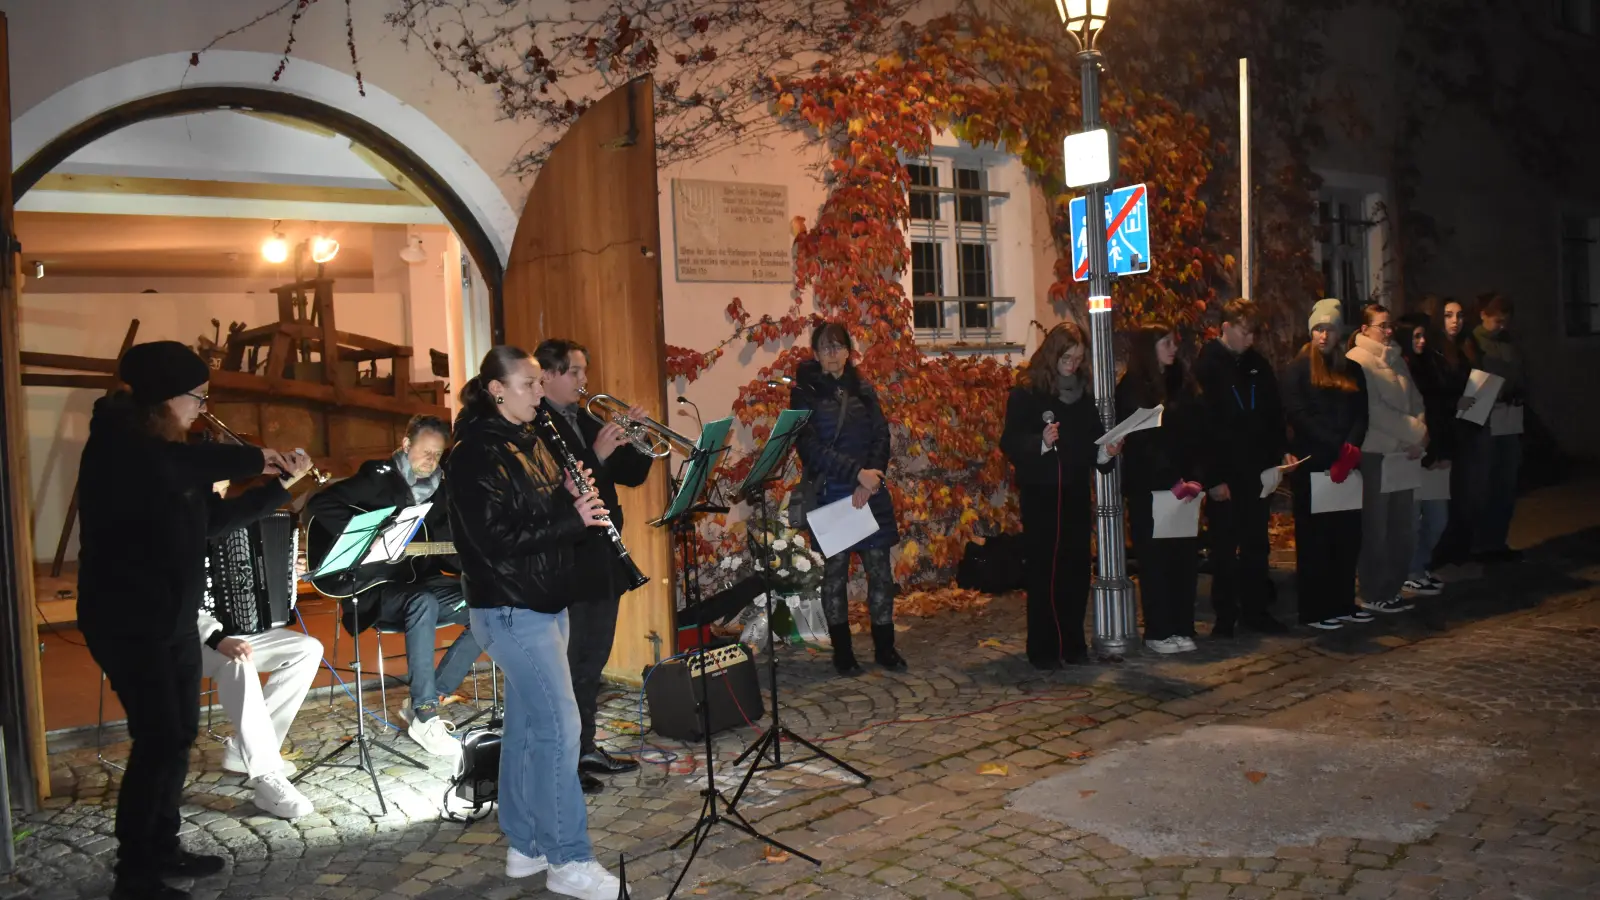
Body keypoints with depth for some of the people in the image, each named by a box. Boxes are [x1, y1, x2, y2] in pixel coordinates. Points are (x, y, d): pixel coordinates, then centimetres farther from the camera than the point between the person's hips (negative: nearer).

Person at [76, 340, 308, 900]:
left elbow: (210, 521, 13)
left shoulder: (167, 450, 12)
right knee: (158, 739, -9)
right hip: (127, 619, -9)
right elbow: (175, 464, -37)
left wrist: (274, 487, 5)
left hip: (174, 616, 9)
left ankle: (163, 847, 27)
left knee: (180, 734, 14)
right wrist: (256, 458, -27)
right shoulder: (116, 439, -14)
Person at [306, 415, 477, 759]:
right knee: (424, 604, -38)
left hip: (421, 582, 7)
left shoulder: (440, 489, 10)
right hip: (376, 587, -6)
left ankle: (429, 699, -9)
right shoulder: (378, 477, -7)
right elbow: (319, 503, -18)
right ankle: (425, 717, -32)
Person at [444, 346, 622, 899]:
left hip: (544, 602, 9)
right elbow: (494, 537, -22)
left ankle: (525, 845, 25)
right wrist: (572, 518, -22)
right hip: (509, 607, -9)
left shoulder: (531, 442, 13)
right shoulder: (476, 453, -14)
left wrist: (575, 497, -1)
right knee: (558, 727, -9)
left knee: (528, 723, 14)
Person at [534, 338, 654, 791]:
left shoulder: (586, 422, 13)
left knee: (593, 660, 17)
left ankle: (585, 748, 30)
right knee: (565, 664, -1)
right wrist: (597, 455, -28)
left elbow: (631, 475, 13)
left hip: (601, 558, 9)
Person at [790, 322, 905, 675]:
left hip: (871, 493, 3)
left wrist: (869, 482, -11)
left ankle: (885, 647, 14)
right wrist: (856, 472, -19)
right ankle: (842, 652, 15)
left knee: (880, 570, 2)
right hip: (829, 494, -3)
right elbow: (811, 447, -11)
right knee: (835, 572, 4)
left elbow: (881, 437, 4)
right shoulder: (805, 393, -1)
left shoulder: (863, 390, 10)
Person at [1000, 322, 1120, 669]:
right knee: (1044, 572, -2)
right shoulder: (1026, 393, -6)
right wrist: (1040, 442, -26)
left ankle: (1072, 643, 18)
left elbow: (1092, 437, 17)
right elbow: (1010, 443, -10)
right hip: (1040, 494, -5)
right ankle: (1043, 649, 7)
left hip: (1076, 492, 5)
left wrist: (1105, 451, -2)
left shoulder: (1083, 392, 10)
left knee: (1077, 569, 6)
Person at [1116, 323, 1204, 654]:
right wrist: (1174, 482, -15)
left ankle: (1182, 628, 14)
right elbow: (1140, 443, -11)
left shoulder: (1183, 386, 11)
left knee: (1186, 556, 4)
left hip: (1185, 488, 5)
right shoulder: (1131, 390, -5)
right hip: (1148, 488, -5)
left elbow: (1196, 436, 6)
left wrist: (1196, 478, -7)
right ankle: (1158, 632, 9)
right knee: (1155, 559, 1)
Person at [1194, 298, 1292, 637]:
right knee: (1223, 548, 3)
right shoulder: (1206, 367, -8)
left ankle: (1255, 609, 20)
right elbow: (1202, 426, -12)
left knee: (1257, 545, 11)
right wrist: (1213, 478, -15)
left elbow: (1274, 414, 16)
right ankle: (1225, 616, 11)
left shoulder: (1258, 364, 9)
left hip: (1257, 471, 5)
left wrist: (1280, 453, 1)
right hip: (1224, 475, -5)